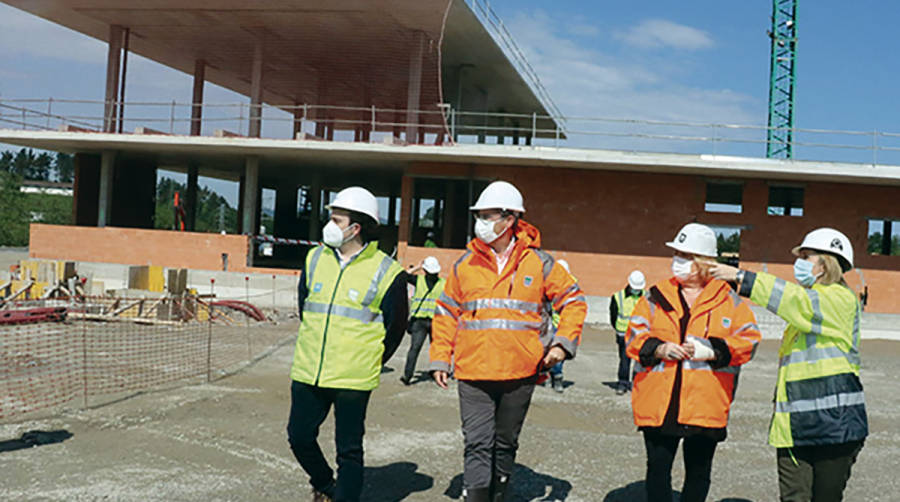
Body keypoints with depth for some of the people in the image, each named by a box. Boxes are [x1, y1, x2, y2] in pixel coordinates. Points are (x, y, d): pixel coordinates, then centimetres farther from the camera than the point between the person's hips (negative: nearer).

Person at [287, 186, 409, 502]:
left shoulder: (385, 272, -7)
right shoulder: (315, 259, 7)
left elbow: (395, 327, 2)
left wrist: (369, 364, 6)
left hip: (353, 380, -5)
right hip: (308, 372, 5)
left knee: (349, 450, 3)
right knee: (299, 437, 12)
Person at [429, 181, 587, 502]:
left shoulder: (539, 264, 0)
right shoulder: (465, 264, 4)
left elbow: (573, 301, 7)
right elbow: (447, 313, 10)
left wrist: (563, 343, -4)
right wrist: (440, 358, 4)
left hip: (520, 372, 0)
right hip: (473, 372, 0)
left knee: (505, 444, 15)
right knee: (477, 445, -6)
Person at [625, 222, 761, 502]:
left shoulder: (728, 299, 5)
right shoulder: (657, 296, 9)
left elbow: (748, 338, 0)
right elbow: (634, 336, 6)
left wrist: (713, 351, -16)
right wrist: (658, 349, -14)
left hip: (705, 405, -1)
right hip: (658, 403, 1)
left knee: (698, 473, 11)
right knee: (658, 469, 5)